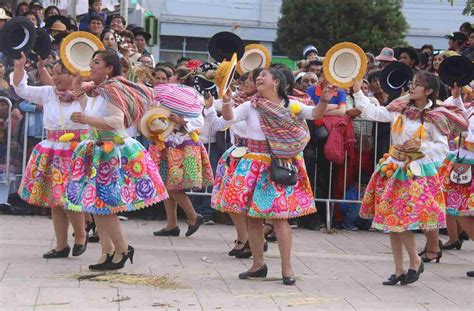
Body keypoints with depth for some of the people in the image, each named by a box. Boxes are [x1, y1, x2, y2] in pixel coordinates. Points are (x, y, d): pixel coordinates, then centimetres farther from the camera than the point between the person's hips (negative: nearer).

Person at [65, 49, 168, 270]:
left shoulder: (111, 91, -17)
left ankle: (122, 249, 7)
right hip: (99, 151, 9)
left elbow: (117, 121, -28)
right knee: (97, 206, 9)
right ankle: (108, 253, 14)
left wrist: (88, 120, -33)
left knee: (104, 206, -7)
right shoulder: (96, 90, 9)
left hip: (114, 152, -9)